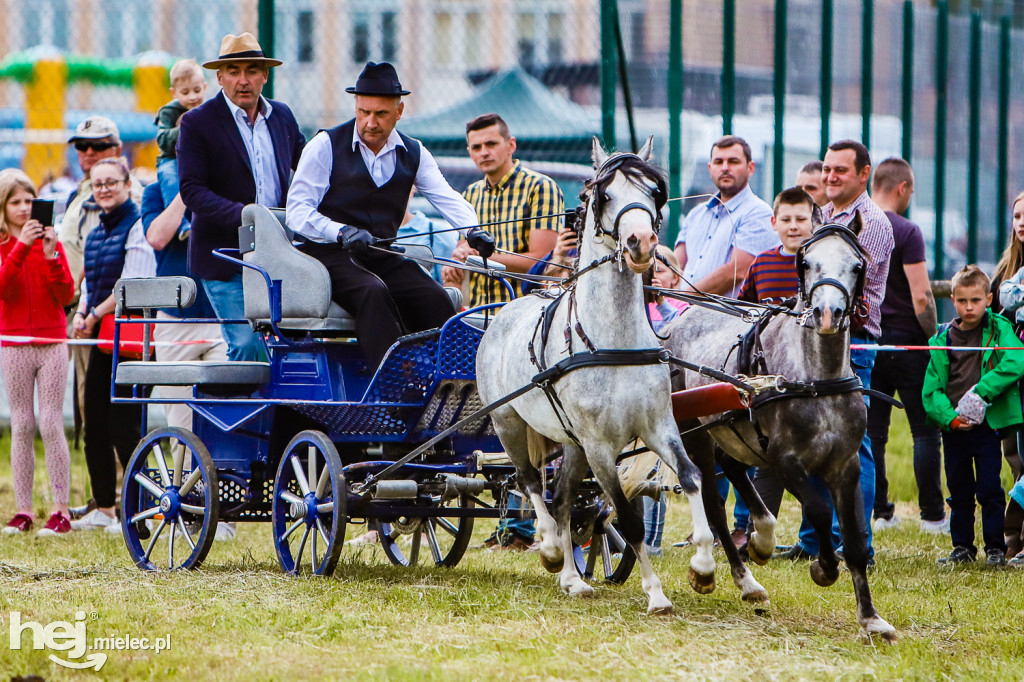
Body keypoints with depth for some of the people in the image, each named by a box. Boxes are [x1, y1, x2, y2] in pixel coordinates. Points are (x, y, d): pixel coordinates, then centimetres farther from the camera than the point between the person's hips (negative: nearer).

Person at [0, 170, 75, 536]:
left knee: (51, 425, -6)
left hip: (52, 344, 0)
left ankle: (60, 510, -4)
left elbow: (66, 296, -3)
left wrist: (51, 255, -15)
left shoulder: (51, 243, 6)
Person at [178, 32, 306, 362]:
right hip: (223, 256, -4)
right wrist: (241, 215, -23)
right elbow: (192, 189, -11)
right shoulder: (197, 122, -4)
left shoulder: (282, 116, 11)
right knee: (247, 344, -13)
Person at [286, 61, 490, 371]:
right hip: (330, 255, -4)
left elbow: (447, 199, 0)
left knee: (435, 299, -20)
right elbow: (298, 211, -7)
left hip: (385, 258, 4)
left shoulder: (413, 154, 12)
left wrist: (473, 230, -22)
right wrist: (342, 233, -25)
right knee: (373, 293, -34)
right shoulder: (325, 146, 0)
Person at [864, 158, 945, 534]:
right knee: (925, 429, 2)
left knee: (872, 430, 9)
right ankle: (932, 514, 1)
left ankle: (879, 511, 9)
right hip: (904, 340, -5)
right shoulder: (906, 232, -13)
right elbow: (920, 296, -16)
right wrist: (932, 337, -4)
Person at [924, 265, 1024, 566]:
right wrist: (949, 417, -12)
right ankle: (962, 546, 21)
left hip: (988, 424, -3)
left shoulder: (999, 329, -1)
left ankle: (995, 548, 7)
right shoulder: (943, 339, 6)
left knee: (989, 490, -3)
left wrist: (982, 390, -23)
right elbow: (932, 387, 4)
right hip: (953, 427, 3)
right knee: (959, 490, 10)